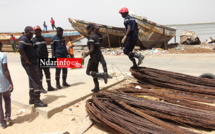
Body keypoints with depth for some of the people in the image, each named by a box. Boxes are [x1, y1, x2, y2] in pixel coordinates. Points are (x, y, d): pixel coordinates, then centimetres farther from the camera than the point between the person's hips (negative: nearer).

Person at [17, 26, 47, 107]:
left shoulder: (28, 39, 18)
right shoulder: (23, 39, -13)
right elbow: (20, 49, -28)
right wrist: (27, 60, -24)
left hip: (32, 63, 10)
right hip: (28, 64, -10)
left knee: (32, 81, 16)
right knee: (36, 81, -9)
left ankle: (32, 99, 26)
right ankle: (37, 101, -3)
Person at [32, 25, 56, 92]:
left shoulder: (43, 39, 16)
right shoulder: (34, 40, -3)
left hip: (45, 58, 6)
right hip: (38, 59, -6)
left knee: (47, 73, 9)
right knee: (40, 74, -1)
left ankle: (49, 86, 19)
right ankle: (41, 88, 9)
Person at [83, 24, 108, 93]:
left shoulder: (91, 38, -15)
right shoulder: (96, 36, 14)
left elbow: (92, 49, -22)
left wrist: (86, 55, -9)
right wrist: (87, 53, 23)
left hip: (94, 57, -9)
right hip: (98, 56, 9)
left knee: (88, 72, -2)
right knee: (94, 72, 15)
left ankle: (103, 75, -17)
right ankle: (96, 87, 17)